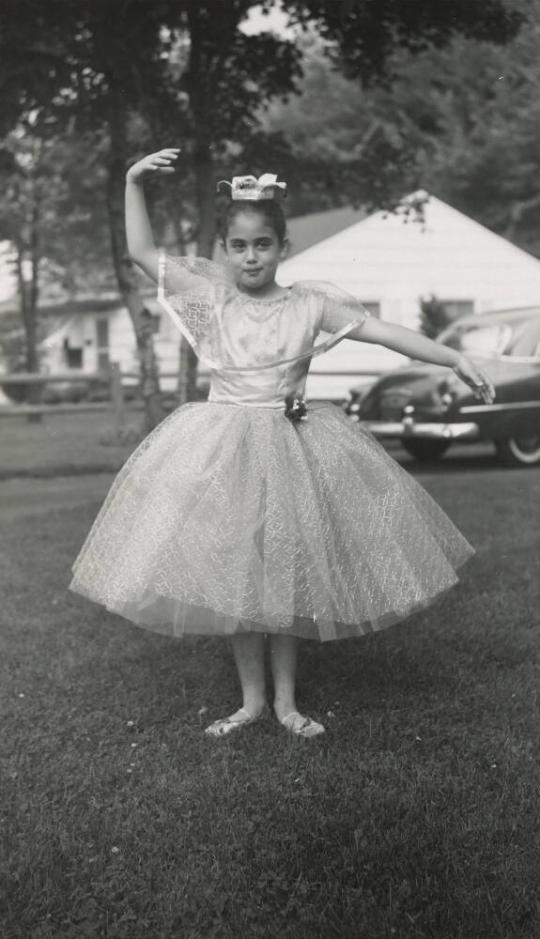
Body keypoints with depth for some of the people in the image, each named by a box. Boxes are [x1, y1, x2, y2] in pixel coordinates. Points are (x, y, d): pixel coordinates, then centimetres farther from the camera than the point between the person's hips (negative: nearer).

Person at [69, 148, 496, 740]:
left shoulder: (310, 305, -2)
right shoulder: (210, 301, 1)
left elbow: (383, 331, -5)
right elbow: (141, 252, 2)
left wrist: (456, 360, -11)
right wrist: (133, 183, -7)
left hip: (292, 445, 0)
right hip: (223, 451, 1)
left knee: (287, 576, 6)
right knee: (233, 577, 6)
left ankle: (285, 700, 22)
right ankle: (251, 699, 22)